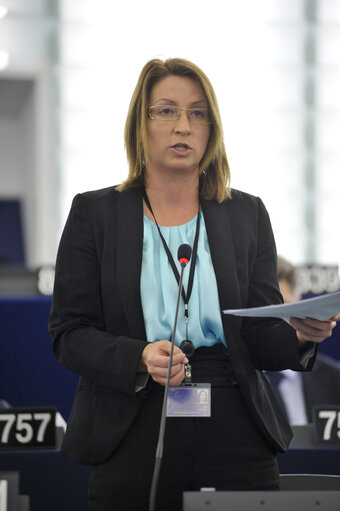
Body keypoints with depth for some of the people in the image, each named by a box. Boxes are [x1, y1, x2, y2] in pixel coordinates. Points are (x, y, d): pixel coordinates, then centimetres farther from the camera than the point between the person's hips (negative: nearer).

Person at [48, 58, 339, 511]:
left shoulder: (247, 214, 10)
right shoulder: (94, 213, 4)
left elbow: (260, 340, 6)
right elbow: (69, 333, -1)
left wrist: (299, 333, -16)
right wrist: (140, 358, -19)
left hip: (234, 436, 2)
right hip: (133, 440, -1)